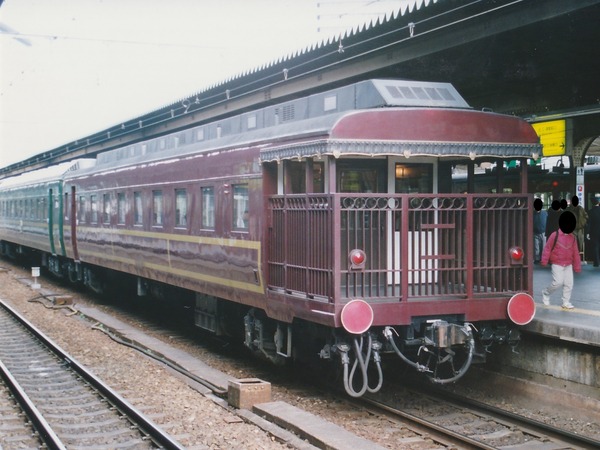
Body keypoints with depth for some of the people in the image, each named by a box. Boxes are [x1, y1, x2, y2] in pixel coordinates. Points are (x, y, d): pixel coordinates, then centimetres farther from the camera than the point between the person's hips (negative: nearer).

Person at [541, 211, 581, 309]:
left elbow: (575, 253, 11)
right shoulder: (555, 235, -10)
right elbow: (548, 248, -8)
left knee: (569, 284, 3)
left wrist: (577, 266, 13)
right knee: (558, 282, -13)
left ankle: (566, 302, 12)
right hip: (557, 264, -5)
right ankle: (546, 293, 12)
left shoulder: (572, 238, 6)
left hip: (568, 265, 5)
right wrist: (544, 260, -14)